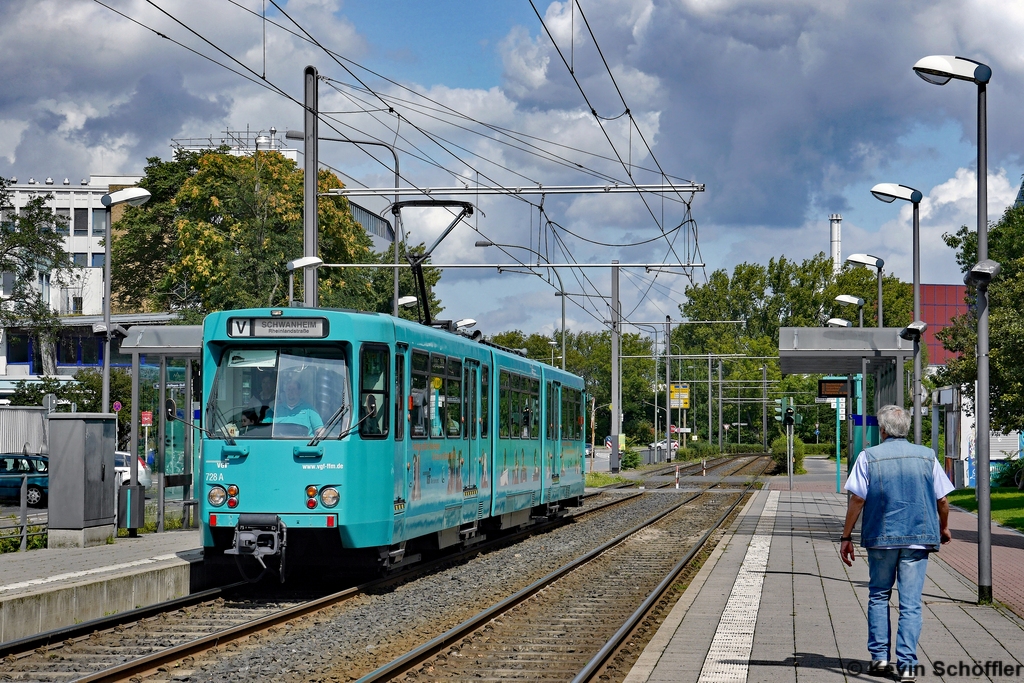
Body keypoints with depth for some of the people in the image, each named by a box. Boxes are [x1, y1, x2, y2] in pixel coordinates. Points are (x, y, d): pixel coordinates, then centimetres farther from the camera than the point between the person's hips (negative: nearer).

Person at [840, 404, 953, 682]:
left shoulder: (869, 457, -3)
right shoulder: (926, 456, 3)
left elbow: (857, 500, -6)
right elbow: (942, 500, 6)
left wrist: (846, 537, 1)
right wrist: (944, 529, 23)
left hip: (880, 538, -1)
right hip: (918, 539, 1)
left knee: (878, 596, 16)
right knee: (911, 603, 2)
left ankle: (879, 657, 12)